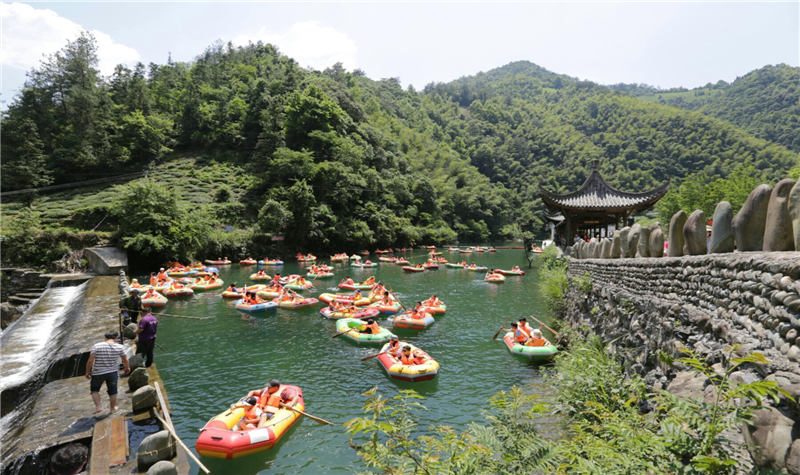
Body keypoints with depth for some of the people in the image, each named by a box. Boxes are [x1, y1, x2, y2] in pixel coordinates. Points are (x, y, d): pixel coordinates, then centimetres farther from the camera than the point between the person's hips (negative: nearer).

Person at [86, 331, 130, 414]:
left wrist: (87, 372, -2)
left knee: (94, 389, 22)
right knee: (112, 391, 15)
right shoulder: (119, 347, -4)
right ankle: (113, 408, 29)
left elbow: (90, 360, -15)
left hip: (98, 373, -1)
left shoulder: (96, 346, -10)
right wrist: (127, 368, 22)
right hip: (113, 372, 1)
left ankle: (98, 407, 15)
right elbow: (125, 360, 5)